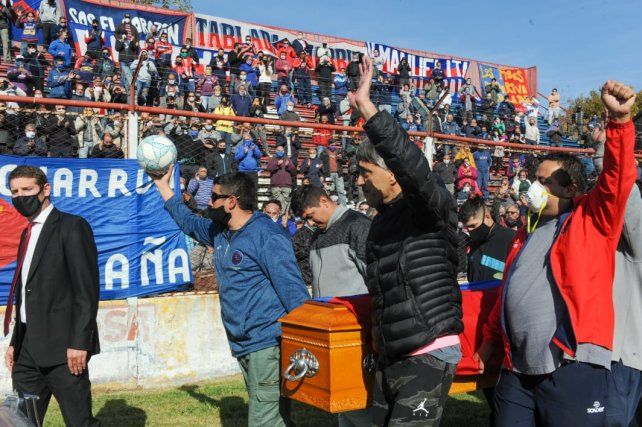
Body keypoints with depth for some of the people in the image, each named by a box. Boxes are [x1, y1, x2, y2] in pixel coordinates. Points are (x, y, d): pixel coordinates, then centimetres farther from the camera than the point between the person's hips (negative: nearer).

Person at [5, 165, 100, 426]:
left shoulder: (72, 226, -7)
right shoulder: (28, 233, 18)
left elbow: (87, 289, -13)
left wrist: (79, 343, -18)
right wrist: (16, 342, 17)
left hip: (63, 346, -8)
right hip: (27, 347, 8)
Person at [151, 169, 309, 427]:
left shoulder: (267, 236, -14)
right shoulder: (220, 232, 13)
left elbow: (292, 289, -19)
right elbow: (189, 222, 33)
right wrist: (163, 185, 34)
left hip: (267, 345, -9)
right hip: (243, 346, 9)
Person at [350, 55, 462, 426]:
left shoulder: (430, 207, -11)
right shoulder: (382, 221, 14)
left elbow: (414, 166, -34)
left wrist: (367, 108, -38)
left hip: (430, 356, -9)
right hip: (390, 357, 9)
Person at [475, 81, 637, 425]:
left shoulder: (594, 219, 1)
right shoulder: (529, 230, 18)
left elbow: (618, 180, -17)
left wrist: (619, 120, -29)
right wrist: (490, 338, 25)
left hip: (573, 368, -6)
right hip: (517, 370, 6)